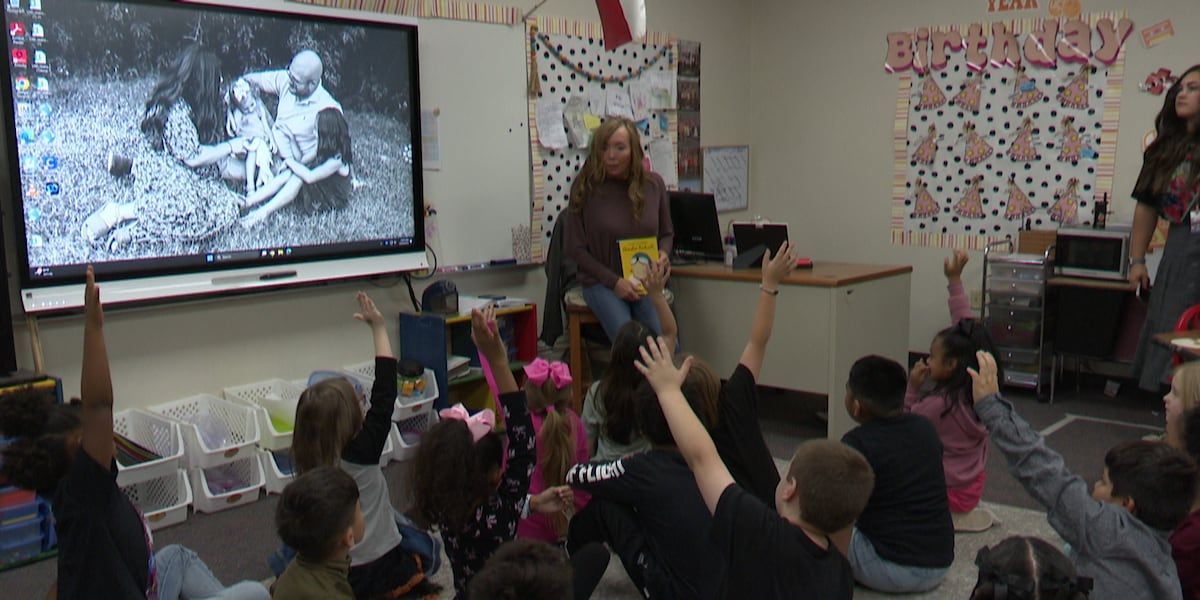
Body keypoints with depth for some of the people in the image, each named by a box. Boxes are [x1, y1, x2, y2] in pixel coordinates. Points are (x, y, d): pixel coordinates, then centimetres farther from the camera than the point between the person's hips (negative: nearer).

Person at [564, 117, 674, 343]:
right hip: (601, 282, -2)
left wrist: (663, 253, -6)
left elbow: (667, 233, 18)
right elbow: (575, 247, -3)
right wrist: (614, 281, -11)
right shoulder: (585, 187, -6)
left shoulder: (653, 184, 3)